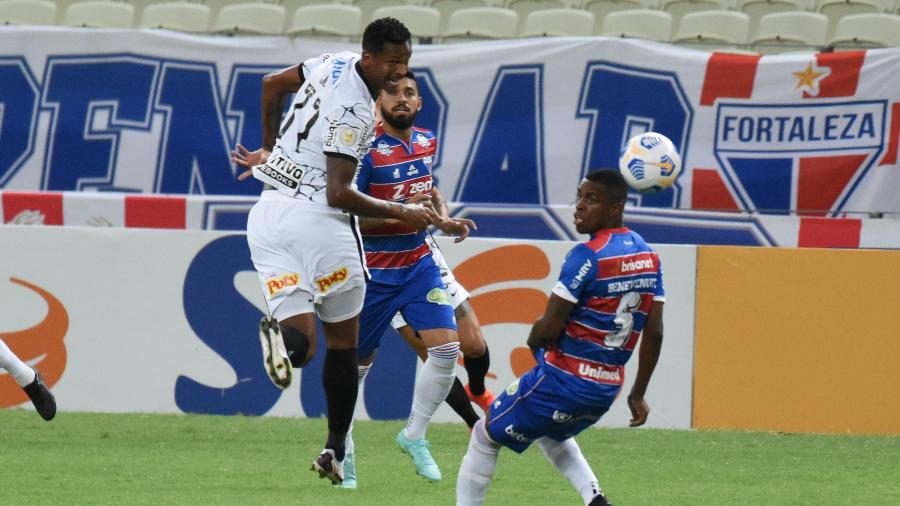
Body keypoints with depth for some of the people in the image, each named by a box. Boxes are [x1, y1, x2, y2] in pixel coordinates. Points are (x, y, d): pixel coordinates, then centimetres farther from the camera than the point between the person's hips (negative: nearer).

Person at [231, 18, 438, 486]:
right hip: (316, 216, -6)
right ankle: (335, 452, 17)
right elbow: (339, 194, -19)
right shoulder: (354, 112, -16)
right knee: (343, 341, 14)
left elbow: (272, 84, 26)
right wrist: (401, 214, -7)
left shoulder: (333, 63, 8)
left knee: (302, 343, -1)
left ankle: (283, 335, -37)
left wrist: (270, 149, 40)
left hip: (268, 214, 7)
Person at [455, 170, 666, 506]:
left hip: (564, 379, -8)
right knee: (550, 432, 35)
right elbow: (654, 333, 9)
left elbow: (548, 329, -20)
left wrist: (534, 338, 4)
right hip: (608, 388, 8)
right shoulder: (648, 258, 5)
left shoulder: (588, 257, -19)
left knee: (485, 436, 11)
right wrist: (638, 394, 17)